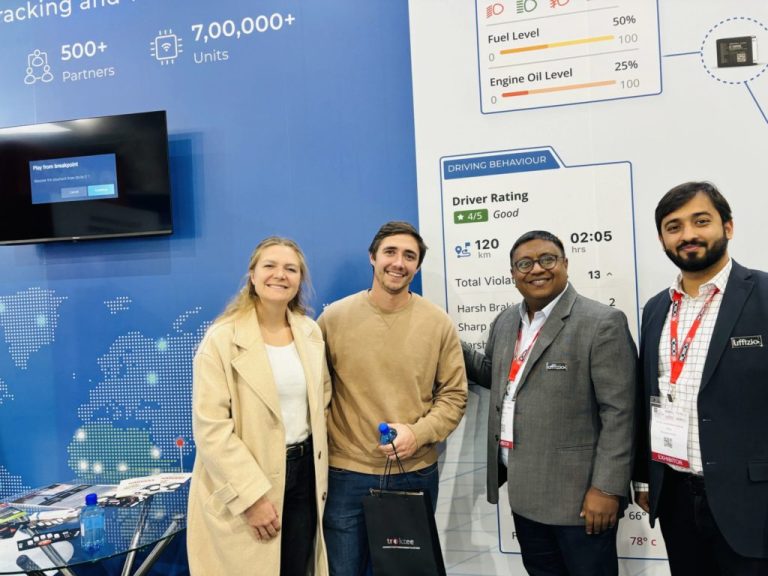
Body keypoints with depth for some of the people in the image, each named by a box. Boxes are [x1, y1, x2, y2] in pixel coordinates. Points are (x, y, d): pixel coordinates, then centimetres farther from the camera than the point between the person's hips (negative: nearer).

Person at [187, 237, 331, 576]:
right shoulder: (222, 339, -13)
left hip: (303, 471, 5)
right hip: (243, 487, -5)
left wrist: (318, 462, 10)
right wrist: (252, 496, -18)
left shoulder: (311, 333, 4)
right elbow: (210, 428, -17)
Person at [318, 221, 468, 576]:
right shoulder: (333, 318, -4)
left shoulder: (438, 323, -3)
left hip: (416, 474, 1)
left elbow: (454, 395, 2)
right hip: (346, 475, -1)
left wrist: (418, 433, -14)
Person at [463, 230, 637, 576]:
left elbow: (618, 413, -15)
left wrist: (607, 488, -17)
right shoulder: (505, 322, 8)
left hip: (578, 492, -6)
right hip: (523, 490, 7)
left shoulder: (602, 323, -13)